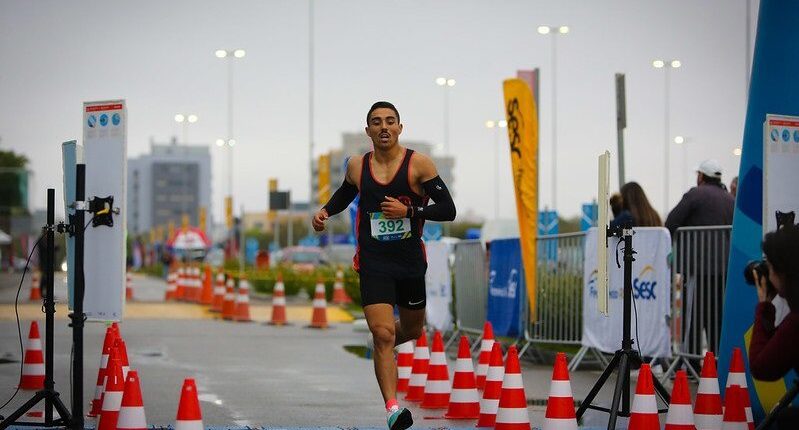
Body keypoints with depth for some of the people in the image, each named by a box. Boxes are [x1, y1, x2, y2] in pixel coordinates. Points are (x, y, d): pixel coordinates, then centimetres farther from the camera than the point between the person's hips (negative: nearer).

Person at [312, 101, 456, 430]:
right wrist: (326, 211, 6)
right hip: (373, 263, -1)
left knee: (411, 332, 19)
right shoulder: (357, 166, 2)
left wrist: (409, 211, -21)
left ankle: (381, 344, 55)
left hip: (410, 263, 1)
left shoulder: (419, 164, -6)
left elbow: (448, 210, -9)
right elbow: (345, 193, 25)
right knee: (383, 333, -17)